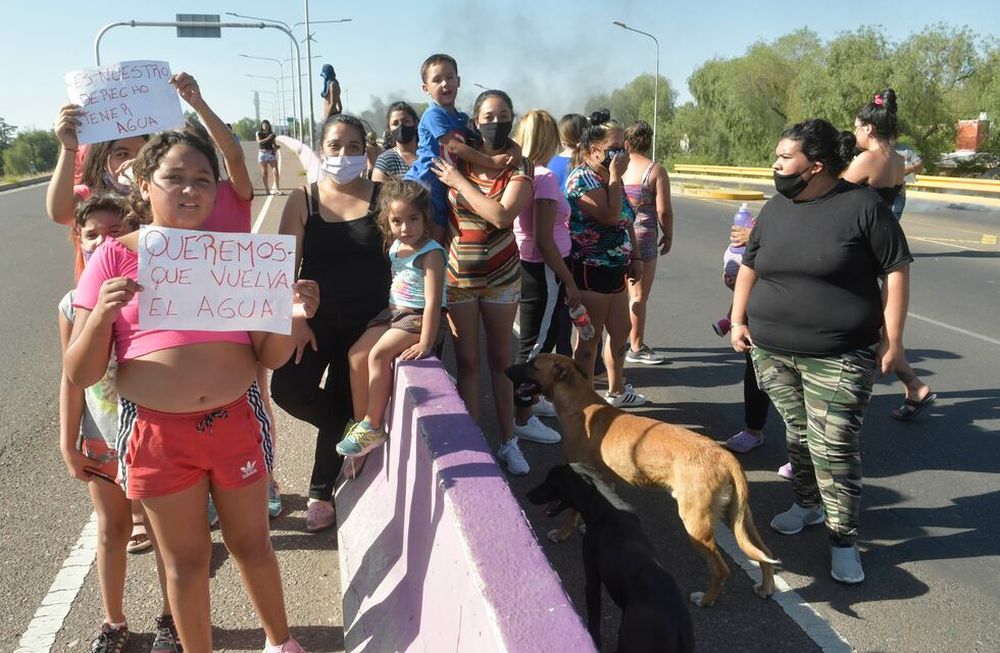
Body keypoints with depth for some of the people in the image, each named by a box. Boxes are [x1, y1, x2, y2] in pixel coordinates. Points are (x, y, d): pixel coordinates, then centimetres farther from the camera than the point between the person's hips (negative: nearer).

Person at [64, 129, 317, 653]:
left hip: (235, 422, 1)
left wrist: (293, 317, -18)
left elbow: (271, 357, 2)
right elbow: (80, 374, -5)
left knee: (251, 545, 18)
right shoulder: (114, 258, -4)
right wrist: (102, 314, -23)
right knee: (185, 561, 14)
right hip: (156, 431, -1)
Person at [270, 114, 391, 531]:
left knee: (341, 404, 6)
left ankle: (320, 493, 26)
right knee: (288, 388, -18)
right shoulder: (303, 200, 0)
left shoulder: (383, 197, -1)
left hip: (367, 320, 0)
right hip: (316, 316, 1)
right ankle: (352, 428, 14)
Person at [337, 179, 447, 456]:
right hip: (395, 312, 9)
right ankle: (360, 421, 9)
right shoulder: (395, 246, 6)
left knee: (378, 354, -24)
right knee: (356, 354, -2)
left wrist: (425, 343, -28)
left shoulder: (431, 253, -19)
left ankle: (373, 426, -12)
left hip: (419, 317, -8)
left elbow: (432, 302, -24)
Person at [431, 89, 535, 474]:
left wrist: (459, 181, -17)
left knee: (500, 359, 10)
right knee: (466, 361, 5)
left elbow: (502, 215, -22)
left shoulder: (519, 167, -6)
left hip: (501, 276, 0)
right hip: (458, 275, 1)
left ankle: (508, 441, 19)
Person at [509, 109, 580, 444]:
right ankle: (523, 419, 13)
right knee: (537, 344, 2)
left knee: (538, 340, 23)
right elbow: (544, 241, -21)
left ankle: (532, 399, 40)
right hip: (544, 270, -8)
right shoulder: (544, 177, -19)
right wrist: (570, 282, -15)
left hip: (525, 265, 8)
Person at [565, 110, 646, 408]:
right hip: (590, 270, -9)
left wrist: (634, 257, 14)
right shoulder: (582, 178, -15)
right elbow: (611, 216, -25)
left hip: (615, 269, 9)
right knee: (590, 337, 0)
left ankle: (616, 390, 35)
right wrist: (615, 176, -17)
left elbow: (627, 222, 20)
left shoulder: (610, 178, 13)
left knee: (621, 331, 18)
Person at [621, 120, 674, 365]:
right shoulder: (655, 171, -8)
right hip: (643, 237, -4)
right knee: (639, 295, 3)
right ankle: (637, 348, 11)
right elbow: (663, 211, -10)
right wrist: (668, 236, 5)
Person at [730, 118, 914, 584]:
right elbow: (749, 266, 18)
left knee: (834, 448, -5)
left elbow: (896, 271, -6)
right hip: (771, 350, 5)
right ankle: (808, 503, 36)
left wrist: (892, 338, -9)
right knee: (797, 435, 16)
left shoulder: (863, 207, -8)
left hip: (839, 357, -5)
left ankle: (843, 538, 8)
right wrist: (738, 319, 11)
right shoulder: (775, 208, 8)